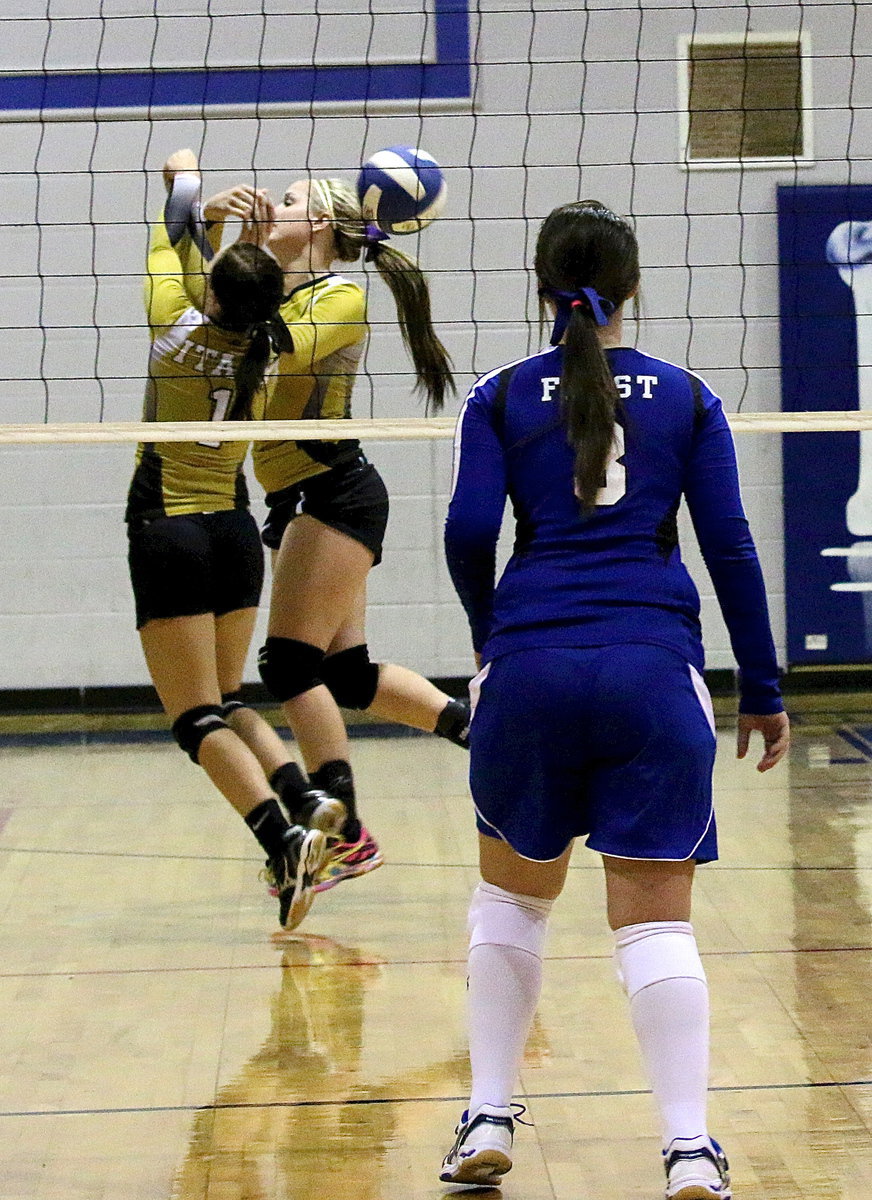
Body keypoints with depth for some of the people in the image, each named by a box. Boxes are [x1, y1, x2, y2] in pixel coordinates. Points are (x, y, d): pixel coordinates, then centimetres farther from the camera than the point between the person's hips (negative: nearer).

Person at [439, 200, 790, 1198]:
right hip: (655, 669, 0)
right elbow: (730, 547, 6)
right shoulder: (686, 397, 10)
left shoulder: (502, 397, 8)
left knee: (513, 894, 20)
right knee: (656, 922, 2)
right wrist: (762, 691, 11)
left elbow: (468, 532, -2)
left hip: (531, 667, 0)